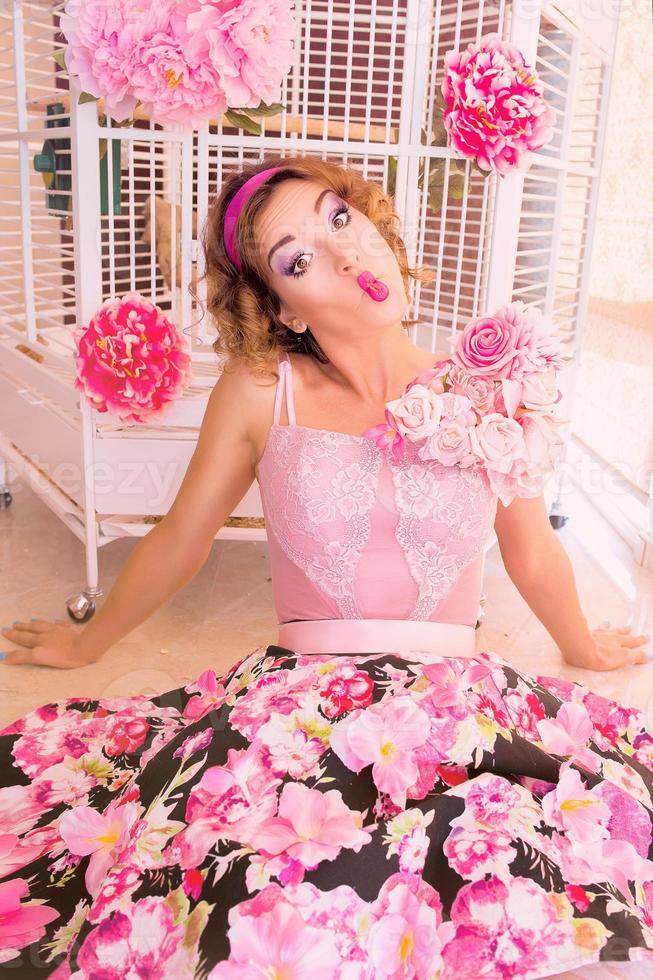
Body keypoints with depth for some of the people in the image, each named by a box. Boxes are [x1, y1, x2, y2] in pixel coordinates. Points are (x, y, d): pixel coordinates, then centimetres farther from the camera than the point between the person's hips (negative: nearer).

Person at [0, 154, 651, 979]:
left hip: (462, 697, 2)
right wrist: (85, 644, 26)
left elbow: (531, 552, 20)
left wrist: (583, 646, 35)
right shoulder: (260, 390, 1)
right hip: (301, 694, -1)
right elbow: (177, 544, 14)